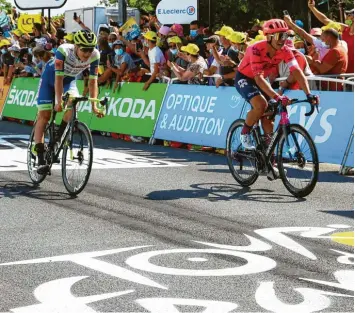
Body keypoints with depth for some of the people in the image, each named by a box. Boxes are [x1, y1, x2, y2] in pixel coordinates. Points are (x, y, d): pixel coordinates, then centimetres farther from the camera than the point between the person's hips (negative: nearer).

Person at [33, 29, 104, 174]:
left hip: (69, 80, 3)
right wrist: (59, 102, -44)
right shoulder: (64, 51, -36)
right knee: (44, 115, -10)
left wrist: (94, 105, -30)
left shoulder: (94, 55, -26)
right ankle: (40, 159, -9)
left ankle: (59, 136, -7)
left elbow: (93, 81, -22)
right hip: (50, 78, -3)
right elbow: (58, 78, -36)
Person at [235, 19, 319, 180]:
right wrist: (276, 96, -52)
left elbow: (297, 72, -24)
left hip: (261, 80, 6)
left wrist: (309, 94, -39)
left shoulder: (285, 51, -18)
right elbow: (258, 78, -41)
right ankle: (245, 133, -5)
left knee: (268, 118, -2)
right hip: (244, 78, -6)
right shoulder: (256, 50, -34)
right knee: (261, 105, -33)